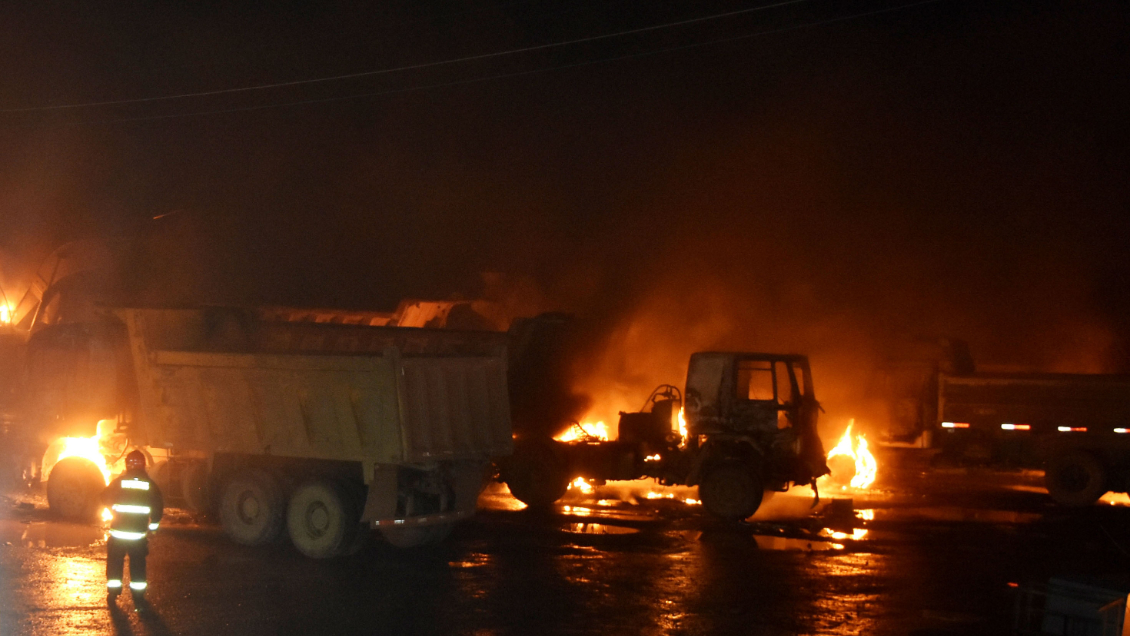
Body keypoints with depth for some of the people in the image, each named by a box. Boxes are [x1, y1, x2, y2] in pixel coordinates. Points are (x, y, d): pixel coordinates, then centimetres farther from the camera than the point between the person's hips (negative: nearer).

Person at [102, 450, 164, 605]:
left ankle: (113, 591, 10)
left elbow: (106, 498, 5)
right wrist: (154, 524, 14)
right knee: (138, 563, 9)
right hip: (139, 532, 1)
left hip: (118, 530, -1)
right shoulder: (150, 485, 0)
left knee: (115, 562, 11)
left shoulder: (119, 481, -4)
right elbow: (158, 506, 2)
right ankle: (138, 593, 8)